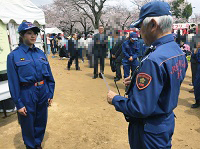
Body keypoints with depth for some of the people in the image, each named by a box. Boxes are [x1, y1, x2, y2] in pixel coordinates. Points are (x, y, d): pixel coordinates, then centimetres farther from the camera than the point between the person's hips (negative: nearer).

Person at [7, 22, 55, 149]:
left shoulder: (41, 53, 3)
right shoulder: (14, 56, -8)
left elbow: (49, 75, 7)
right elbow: (13, 82, -10)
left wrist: (50, 94, 6)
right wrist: (18, 104, -10)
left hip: (43, 92, 4)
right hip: (27, 94, -4)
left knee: (41, 121, 19)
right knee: (28, 124, 15)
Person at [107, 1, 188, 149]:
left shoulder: (153, 60, -31)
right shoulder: (178, 51, -1)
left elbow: (140, 109, -31)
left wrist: (115, 99, -15)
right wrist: (138, 81, 4)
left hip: (150, 131, -9)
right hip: (167, 121, 9)